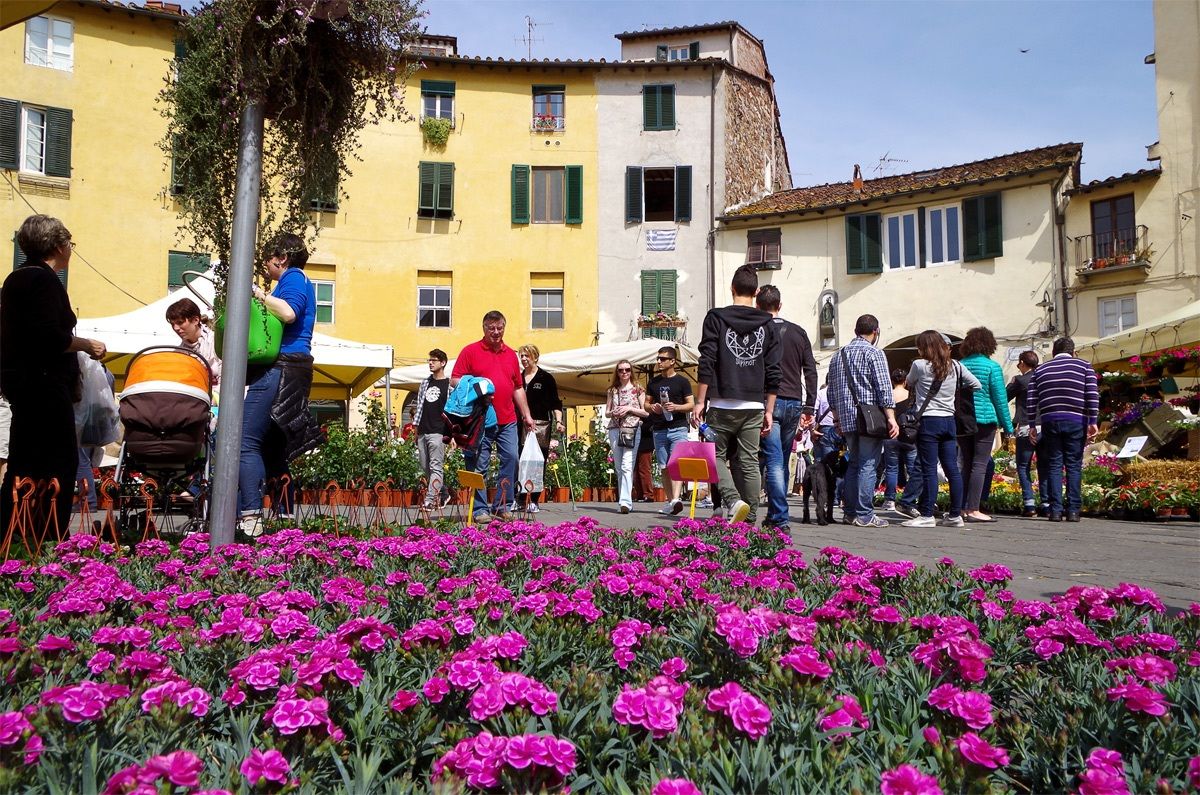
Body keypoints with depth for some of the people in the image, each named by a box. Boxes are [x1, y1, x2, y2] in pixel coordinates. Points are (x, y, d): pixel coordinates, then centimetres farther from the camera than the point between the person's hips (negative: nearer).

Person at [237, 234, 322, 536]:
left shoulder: (293, 277, -3)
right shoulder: (300, 282, 26)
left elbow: (288, 313, -23)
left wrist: (261, 295, -10)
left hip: (280, 369, -11)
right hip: (292, 371, 11)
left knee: (247, 441, -17)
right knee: (273, 449, 12)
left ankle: (251, 519, -26)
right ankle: (284, 518, 13)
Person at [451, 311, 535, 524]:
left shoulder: (511, 354, 17)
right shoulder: (470, 351, 3)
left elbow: (518, 388, 20)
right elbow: (454, 380, 0)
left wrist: (526, 415, 15)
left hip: (508, 421, 4)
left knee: (511, 459, -2)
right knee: (479, 465, -2)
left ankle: (502, 506, 9)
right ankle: (480, 509, 5)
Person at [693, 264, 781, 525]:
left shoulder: (716, 318, -1)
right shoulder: (768, 324, 8)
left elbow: (707, 363, -6)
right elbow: (774, 373, 7)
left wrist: (699, 402, -1)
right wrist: (769, 411, 12)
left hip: (723, 405, -3)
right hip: (754, 406, 3)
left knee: (715, 455, 9)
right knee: (749, 461, 8)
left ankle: (734, 500, -13)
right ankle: (749, 519, 8)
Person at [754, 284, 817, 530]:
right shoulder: (798, 332, 11)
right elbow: (811, 372, 9)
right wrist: (808, 408, 11)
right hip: (793, 403, 4)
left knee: (773, 461, -6)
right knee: (782, 462, 13)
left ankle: (780, 519, -13)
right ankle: (774, 515, 18)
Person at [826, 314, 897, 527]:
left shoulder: (838, 356, 15)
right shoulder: (874, 353, -5)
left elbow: (832, 392, 18)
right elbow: (884, 388, -12)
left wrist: (838, 418, 24)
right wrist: (891, 418, -13)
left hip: (847, 419, 6)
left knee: (853, 464, 15)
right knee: (868, 465, -4)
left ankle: (850, 512, 16)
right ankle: (864, 515, -5)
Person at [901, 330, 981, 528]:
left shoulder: (920, 365, -8)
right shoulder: (955, 366, 7)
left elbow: (908, 384, 8)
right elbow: (977, 385, 15)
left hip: (929, 421, -5)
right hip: (949, 421, 6)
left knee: (929, 470, -4)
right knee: (952, 469, 7)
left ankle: (927, 515, -2)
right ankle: (955, 515, 12)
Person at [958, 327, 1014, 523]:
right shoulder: (992, 367, -5)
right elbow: (1000, 399, -4)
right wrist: (1008, 427, 2)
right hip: (984, 419, -5)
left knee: (967, 465, 12)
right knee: (980, 465, -4)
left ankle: (963, 508, 11)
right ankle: (973, 510, -8)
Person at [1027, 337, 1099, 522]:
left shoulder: (1040, 370, 15)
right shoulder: (1084, 366, 9)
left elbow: (1031, 400, 8)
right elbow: (1093, 395, -4)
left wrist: (1032, 426, 11)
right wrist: (1092, 421, -5)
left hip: (1049, 421, 2)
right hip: (1076, 421, -1)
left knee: (1054, 465, 5)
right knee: (1074, 465, 4)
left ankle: (1055, 510, -1)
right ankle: (1073, 510, 0)